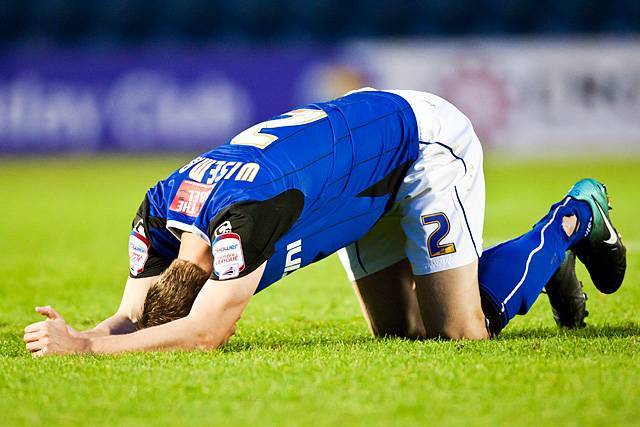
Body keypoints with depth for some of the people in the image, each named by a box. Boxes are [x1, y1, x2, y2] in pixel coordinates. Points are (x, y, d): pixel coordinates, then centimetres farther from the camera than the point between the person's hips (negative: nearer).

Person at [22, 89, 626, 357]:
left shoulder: (242, 213, -40)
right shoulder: (160, 211, -17)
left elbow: (206, 333, -43)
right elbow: (132, 318, -11)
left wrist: (86, 346, -44)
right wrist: (76, 335, -32)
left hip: (424, 136, -8)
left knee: (460, 330, -7)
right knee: (397, 329, 10)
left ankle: (576, 216, 15)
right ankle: (549, 260, 28)